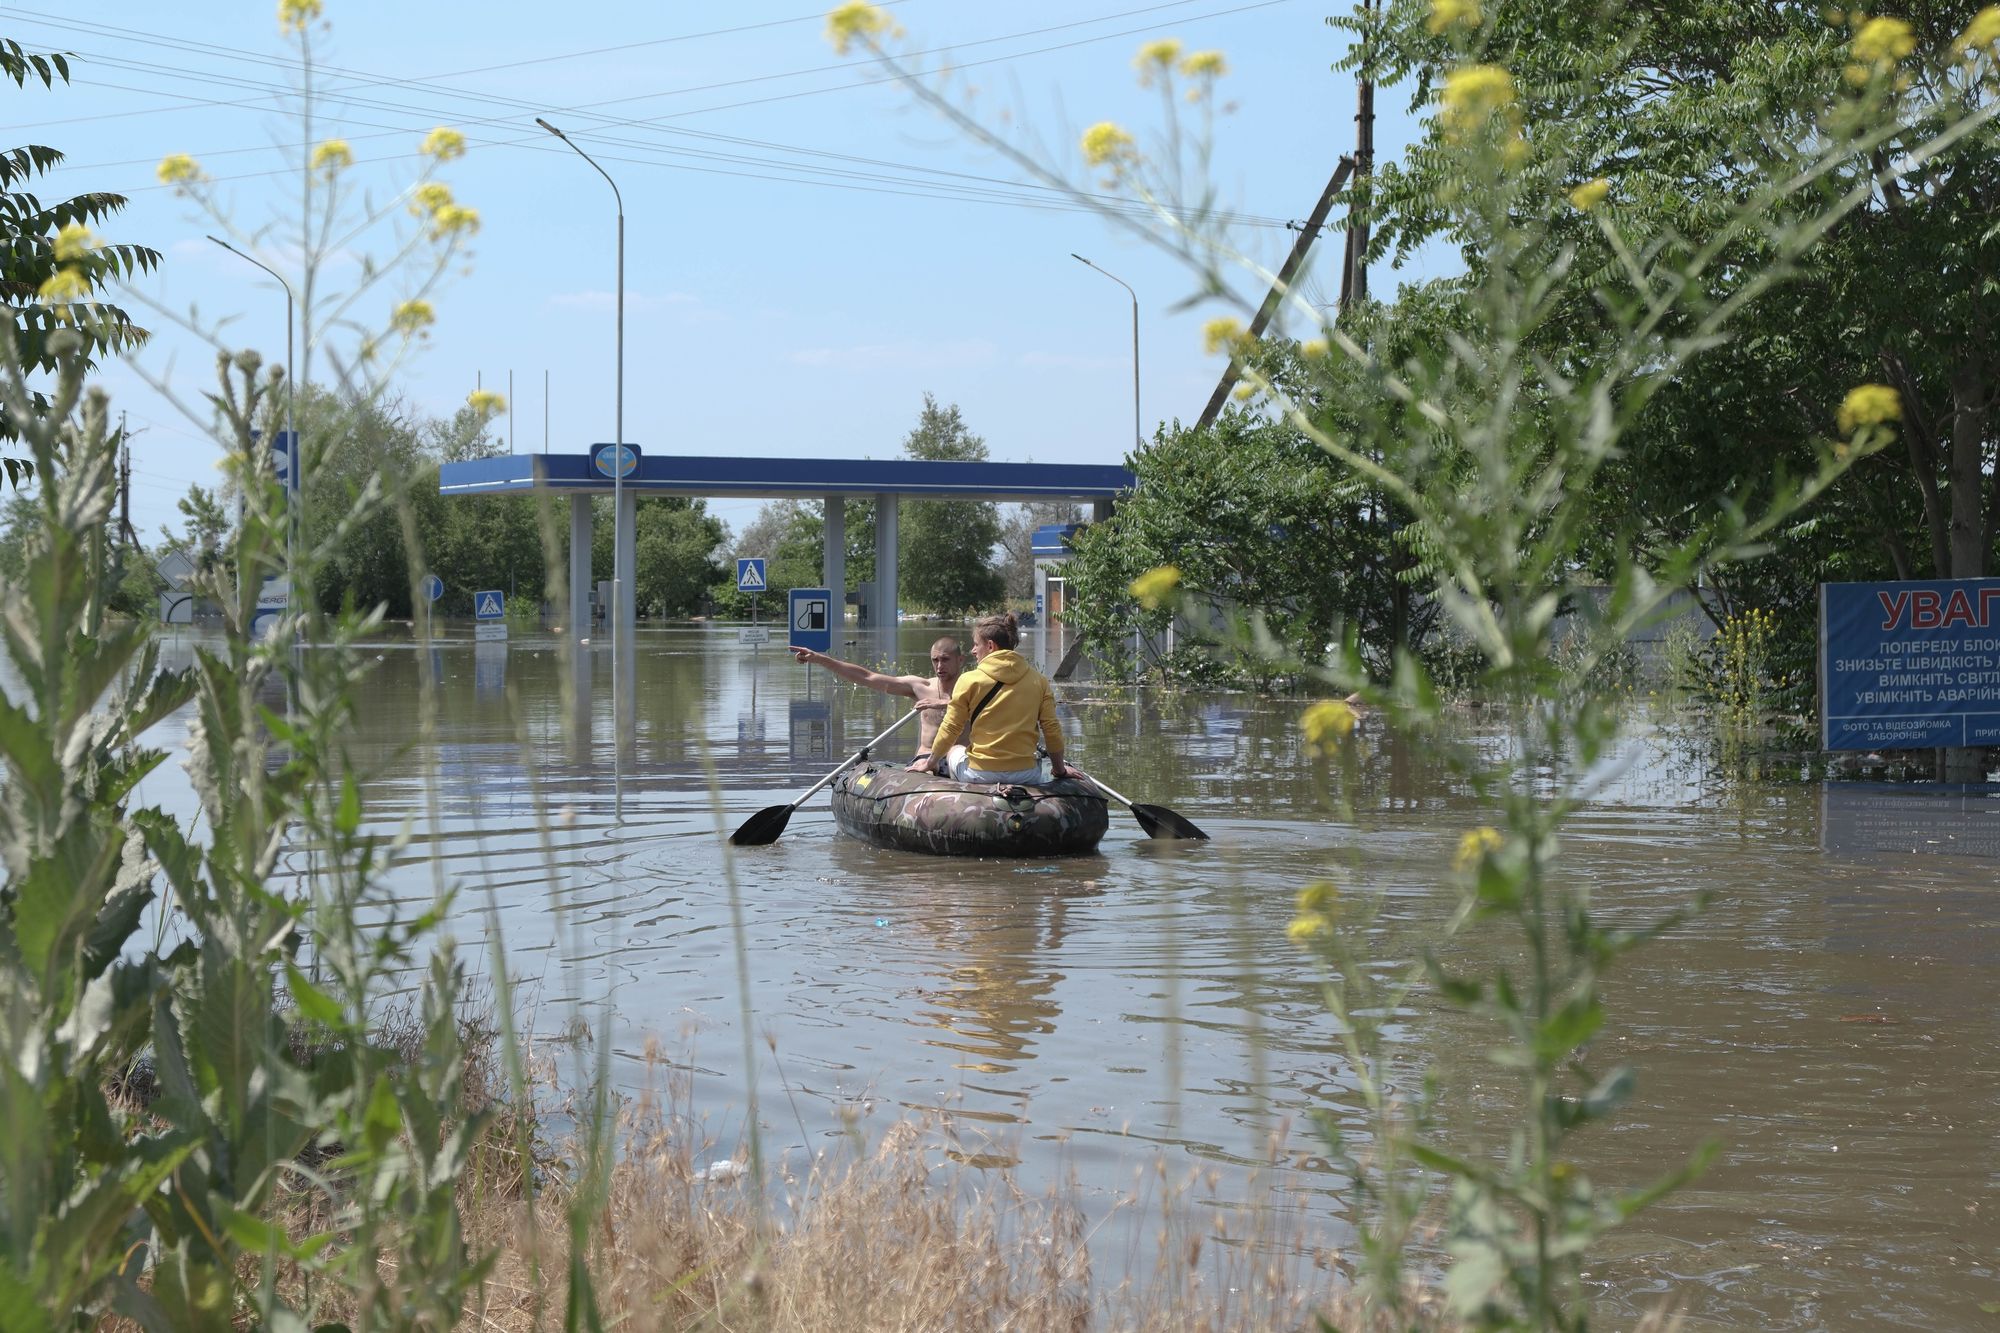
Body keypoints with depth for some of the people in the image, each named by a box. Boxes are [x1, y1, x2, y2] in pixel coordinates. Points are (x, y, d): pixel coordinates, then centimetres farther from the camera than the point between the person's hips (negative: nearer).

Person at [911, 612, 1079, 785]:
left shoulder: (969, 680, -5)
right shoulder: (1039, 681, 1)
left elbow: (950, 728, 1)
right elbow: (1052, 730, 3)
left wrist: (931, 763, 16)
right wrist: (1060, 770, 18)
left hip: (979, 775, -1)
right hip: (1025, 775, 1)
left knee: (954, 749, 32)